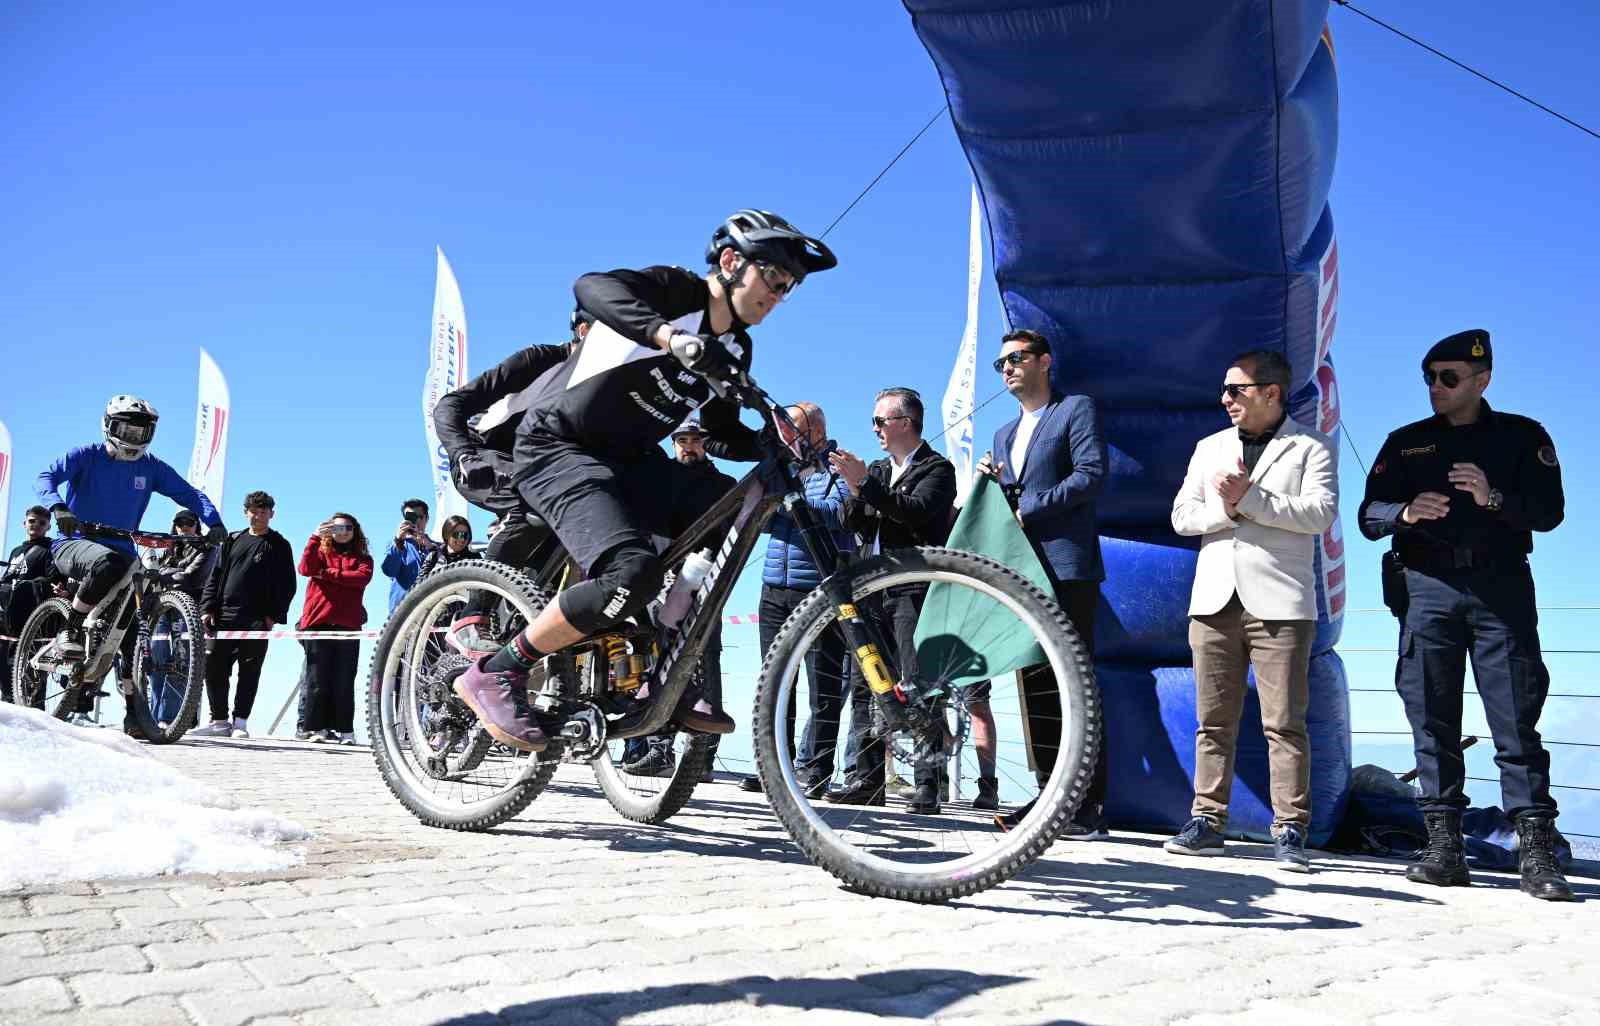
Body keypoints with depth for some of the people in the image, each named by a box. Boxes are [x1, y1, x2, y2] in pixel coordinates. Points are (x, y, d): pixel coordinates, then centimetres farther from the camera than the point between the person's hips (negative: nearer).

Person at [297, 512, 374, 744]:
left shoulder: (362, 557, 16)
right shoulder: (320, 552, 17)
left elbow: (363, 577, -5)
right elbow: (306, 569, -4)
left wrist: (327, 574, -6)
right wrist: (315, 538, -11)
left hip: (347, 625, 0)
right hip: (318, 621, 0)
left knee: (344, 681, -1)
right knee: (317, 679, -2)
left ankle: (344, 730, 1)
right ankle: (317, 728, 2)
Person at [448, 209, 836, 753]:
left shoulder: (735, 349, 9)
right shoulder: (676, 290, -13)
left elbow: (722, 435, 15)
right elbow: (592, 287, -33)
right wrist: (674, 338, -49)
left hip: (626, 459, 8)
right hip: (557, 446, -8)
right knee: (634, 571, -29)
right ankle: (495, 672, -12)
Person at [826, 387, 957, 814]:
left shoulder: (937, 468, 2)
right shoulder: (877, 469, 22)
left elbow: (917, 510, -17)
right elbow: (852, 522, 14)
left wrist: (864, 484, -20)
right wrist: (855, 489, -5)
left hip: (913, 590, -7)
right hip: (873, 590, 7)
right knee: (864, 684, 5)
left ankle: (928, 785, -7)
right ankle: (865, 778, 10)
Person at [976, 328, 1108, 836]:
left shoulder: (1076, 410, 3)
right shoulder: (1004, 435, 26)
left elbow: (1091, 474, -10)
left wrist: (1028, 509, -11)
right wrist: (995, 483, 3)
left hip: (1066, 568, -7)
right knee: (1036, 688, 5)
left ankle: (1089, 805, -5)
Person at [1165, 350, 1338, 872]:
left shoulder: (1312, 447, 5)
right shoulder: (1210, 448, 18)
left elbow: (1320, 513, -9)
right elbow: (1182, 516, 9)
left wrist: (1249, 499, -13)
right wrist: (1225, 509, -9)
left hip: (1278, 603, -4)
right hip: (1215, 599, 4)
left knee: (1284, 724, -4)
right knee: (1213, 721, 7)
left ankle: (1290, 830, 3)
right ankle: (1208, 820, 14)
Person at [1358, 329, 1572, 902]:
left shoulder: (1522, 437, 11)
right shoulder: (1406, 442, 16)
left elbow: (1548, 512, 0)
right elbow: (1368, 516, 8)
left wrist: (1493, 497, -19)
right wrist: (1405, 511, -14)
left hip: (1501, 586, -2)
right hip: (1427, 588, 2)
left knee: (1517, 720, -5)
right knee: (1433, 723, 0)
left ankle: (1536, 853, -3)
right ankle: (1443, 848, 5)